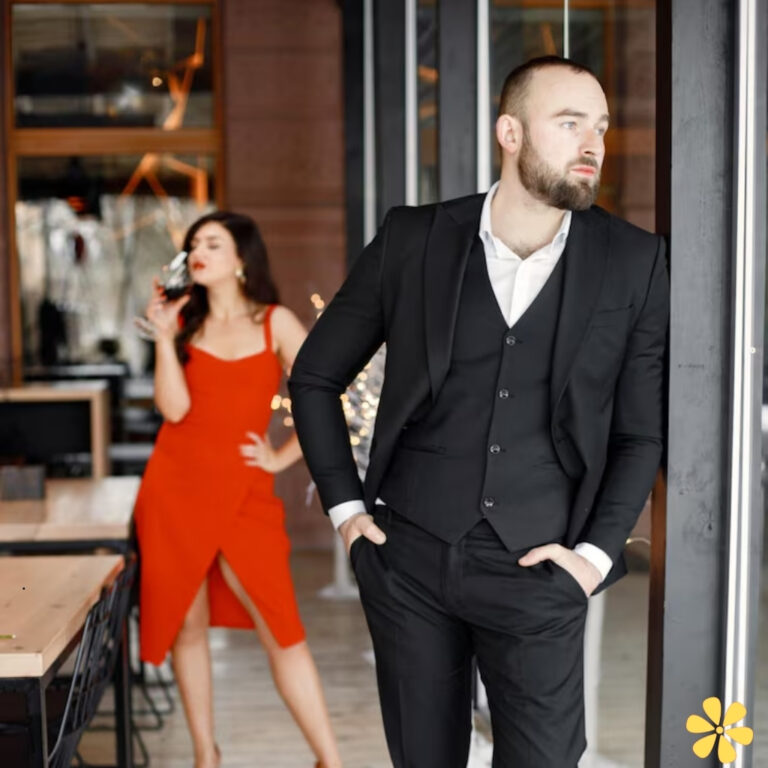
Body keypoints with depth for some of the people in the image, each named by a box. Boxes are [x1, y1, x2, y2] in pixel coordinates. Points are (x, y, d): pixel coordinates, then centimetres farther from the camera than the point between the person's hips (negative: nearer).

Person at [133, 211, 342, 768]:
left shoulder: (276, 323, 1)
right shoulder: (184, 319, 7)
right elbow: (174, 408, -5)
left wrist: (281, 458, -2)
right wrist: (164, 338, -11)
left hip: (243, 492, -3)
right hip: (175, 487, 3)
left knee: (281, 628, -8)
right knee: (185, 623, 8)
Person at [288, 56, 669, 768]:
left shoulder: (633, 263, -2)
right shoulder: (412, 239, -2)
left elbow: (641, 430, 6)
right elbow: (314, 376, 8)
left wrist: (598, 551, -3)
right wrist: (346, 507, 3)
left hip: (537, 574, 0)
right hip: (407, 560, 1)